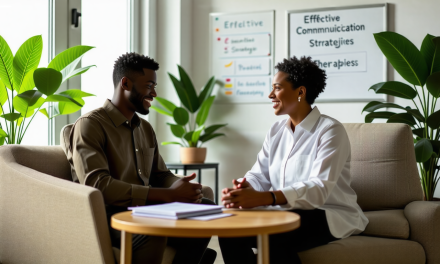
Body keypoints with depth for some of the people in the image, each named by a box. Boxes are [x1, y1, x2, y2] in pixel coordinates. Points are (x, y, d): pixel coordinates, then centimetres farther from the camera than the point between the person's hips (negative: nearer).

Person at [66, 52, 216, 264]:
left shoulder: (145, 128, 17)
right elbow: (98, 185, -21)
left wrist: (183, 188, -7)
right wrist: (168, 194, -23)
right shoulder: (89, 125, -8)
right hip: (107, 218, -7)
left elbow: (160, 175, 20)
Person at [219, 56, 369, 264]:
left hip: (329, 216, -6)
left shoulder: (330, 130, -12)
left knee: (269, 233, -32)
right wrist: (244, 189, -23)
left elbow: (319, 189, -26)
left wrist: (264, 198, -39)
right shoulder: (276, 131, 11)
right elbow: (259, 176, 4)